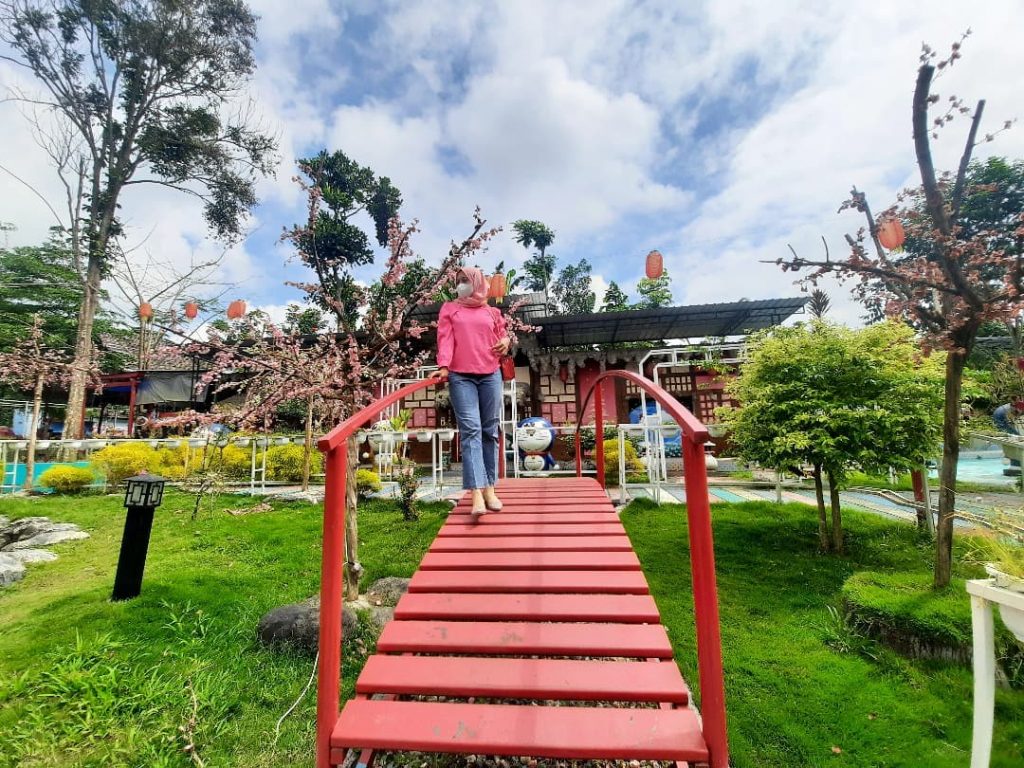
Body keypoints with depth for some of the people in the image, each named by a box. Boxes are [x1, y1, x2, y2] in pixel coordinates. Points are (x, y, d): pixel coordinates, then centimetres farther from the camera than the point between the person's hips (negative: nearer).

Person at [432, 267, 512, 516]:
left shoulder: (492, 312, 18)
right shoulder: (449, 309, 15)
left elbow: (502, 335, 24)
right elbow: (445, 338, 2)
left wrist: (506, 341, -1)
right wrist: (443, 366, -13)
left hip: (490, 375, 2)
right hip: (460, 376, -2)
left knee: (490, 430, 3)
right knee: (470, 430, -12)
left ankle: (489, 488, 10)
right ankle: (477, 494, -17)